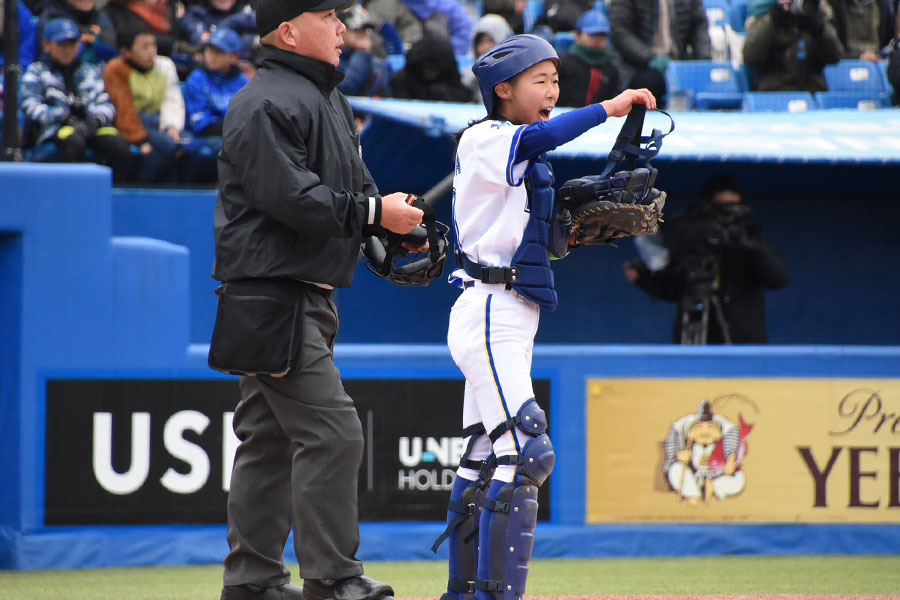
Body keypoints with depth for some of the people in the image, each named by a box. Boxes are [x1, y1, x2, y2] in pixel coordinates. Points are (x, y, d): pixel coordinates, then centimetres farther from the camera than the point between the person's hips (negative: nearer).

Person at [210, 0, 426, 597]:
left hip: (309, 296, 11)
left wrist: (392, 217, 2)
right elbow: (289, 195, -23)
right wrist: (373, 212, -18)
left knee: (271, 437, 13)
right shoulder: (267, 105, -14)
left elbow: (353, 185, 23)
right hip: (272, 294, -11)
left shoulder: (331, 100, 19)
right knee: (331, 434, -12)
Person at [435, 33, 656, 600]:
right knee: (527, 451, -18)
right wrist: (608, 108, -29)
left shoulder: (526, 157, 18)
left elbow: (553, 243, 19)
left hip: (511, 319, 10)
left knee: (485, 456, 13)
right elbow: (539, 136, -30)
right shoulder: (484, 140, -9)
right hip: (490, 313, -10)